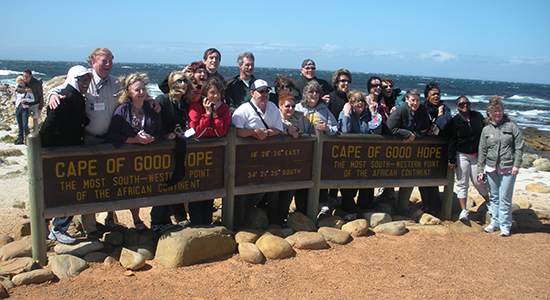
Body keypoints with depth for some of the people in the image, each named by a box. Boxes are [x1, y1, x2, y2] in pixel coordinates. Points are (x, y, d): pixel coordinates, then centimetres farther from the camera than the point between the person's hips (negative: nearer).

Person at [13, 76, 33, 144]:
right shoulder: (17, 89, 12)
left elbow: (33, 99, -4)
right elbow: (15, 98, 23)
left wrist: (25, 99, -17)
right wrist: (14, 92, 9)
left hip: (25, 109, -5)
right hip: (18, 109, 5)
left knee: (25, 125, -9)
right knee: (19, 126, 8)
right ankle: (20, 140, 15)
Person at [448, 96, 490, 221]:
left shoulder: (478, 116, 3)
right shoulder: (455, 121, -5)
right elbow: (452, 142, -5)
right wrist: (452, 160, -8)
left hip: (477, 155, 2)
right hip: (461, 155, -2)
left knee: (479, 181, 4)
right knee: (462, 182, -1)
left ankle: (489, 203, 27)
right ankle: (463, 210, 0)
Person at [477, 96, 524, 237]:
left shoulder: (511, 126, 1)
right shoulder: (486, 129, 8)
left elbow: (519, 146, -1)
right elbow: (482, 151, 10)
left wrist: (516, 165, -9)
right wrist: (480, 170, 7)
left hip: (508, 169, -3)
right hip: (491, 168, 3)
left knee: (505, 198, -4)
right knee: (494, 197, 11)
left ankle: (505, 225, 7)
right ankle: (495, 222, 22)